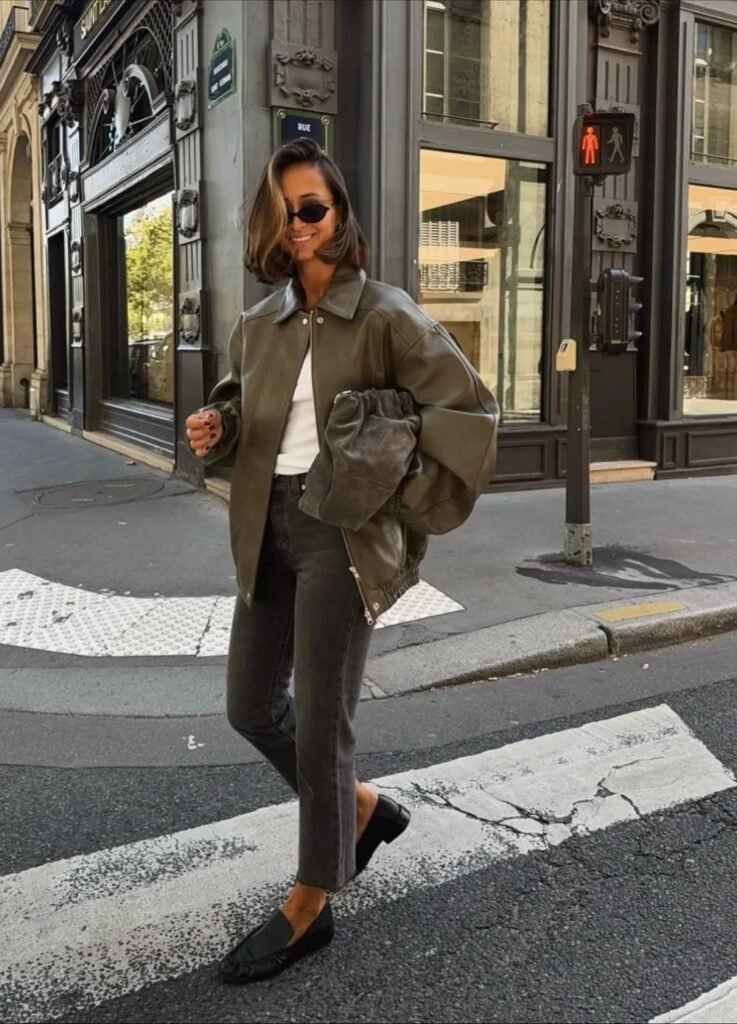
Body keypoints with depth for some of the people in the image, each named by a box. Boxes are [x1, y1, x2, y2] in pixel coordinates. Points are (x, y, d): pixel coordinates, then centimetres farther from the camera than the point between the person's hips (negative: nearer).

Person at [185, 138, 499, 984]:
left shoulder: (384, 316, -8)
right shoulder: (259, 324, 9)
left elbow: (470, 411, -9)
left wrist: (413, 506, -14)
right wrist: (217, 428, -1)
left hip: (341, 530, -7)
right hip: (269, 527, 7)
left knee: (319, 720, 0)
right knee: (250, 707, 13)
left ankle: (308, 908, 20)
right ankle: (363, 806, 37)